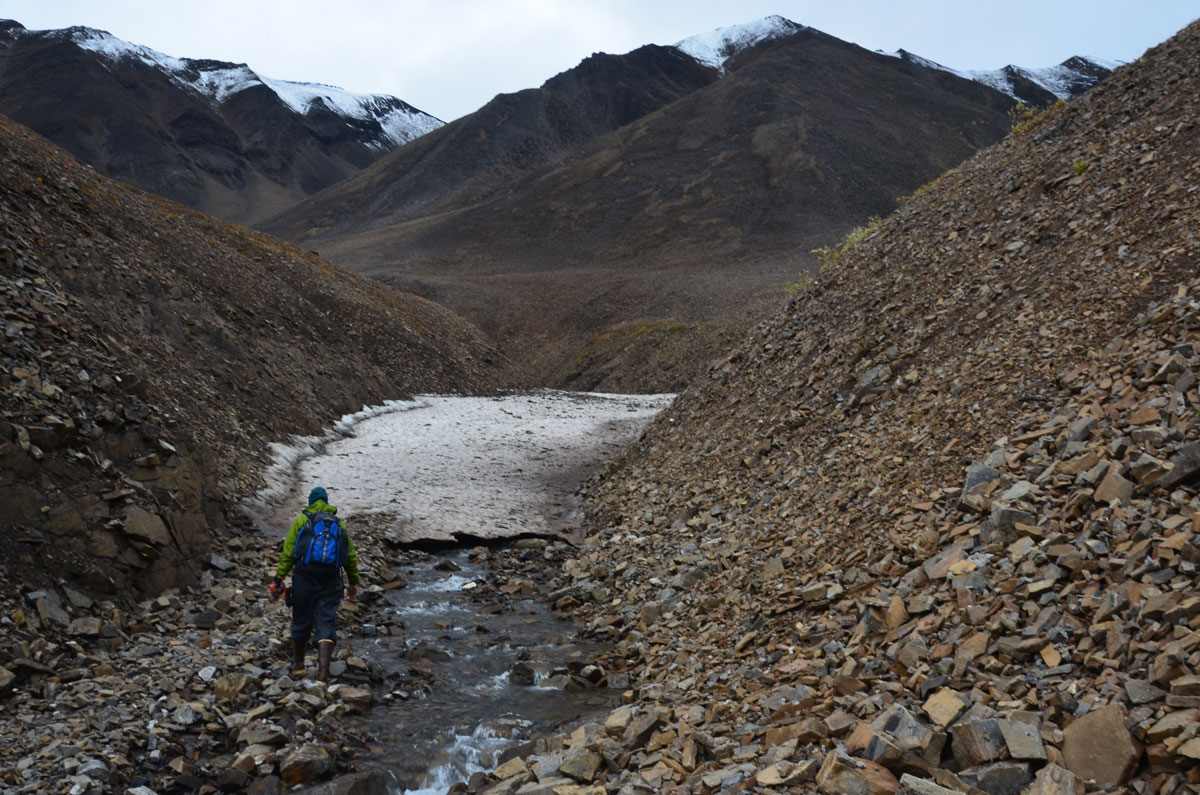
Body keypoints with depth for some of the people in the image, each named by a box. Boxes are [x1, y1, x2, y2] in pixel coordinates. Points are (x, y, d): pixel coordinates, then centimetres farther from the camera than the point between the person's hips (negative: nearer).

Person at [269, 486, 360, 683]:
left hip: (304, 579, -1)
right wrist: (354, 582, 20)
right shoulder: (339, 524, 13)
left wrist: (278, 579, -2)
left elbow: (288, 552, -2)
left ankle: (298, 666, 29)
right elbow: (351, 556, 13)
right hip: (331, 583, 1)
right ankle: (323, 671, -14)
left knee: (301, 622, 14)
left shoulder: (301, 521, 6)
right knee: (326, 624, -1)